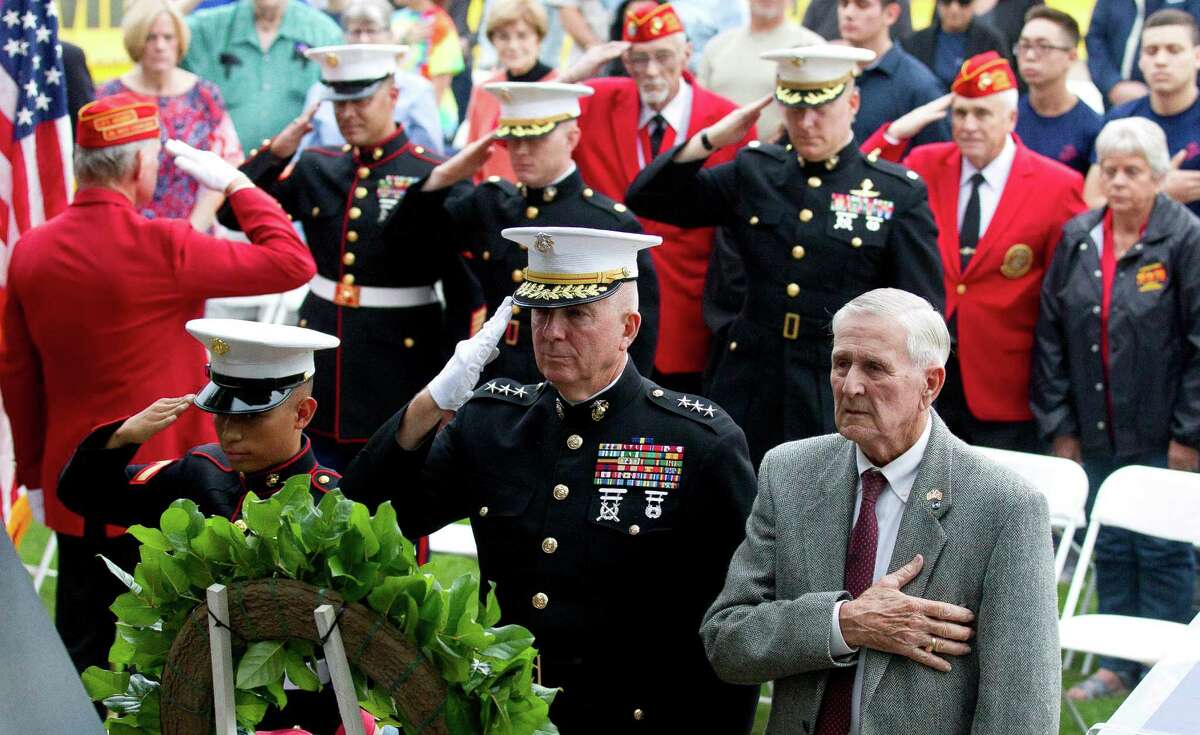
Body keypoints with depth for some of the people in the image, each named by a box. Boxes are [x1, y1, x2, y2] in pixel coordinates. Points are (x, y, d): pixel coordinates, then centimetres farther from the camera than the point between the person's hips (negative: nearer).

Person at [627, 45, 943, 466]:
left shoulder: (899, 194, -1)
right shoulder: (752, 174, 7)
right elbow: (647, 199, 7)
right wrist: (710, 139, -6)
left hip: (841, 406, -3)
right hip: (750, 396, 3)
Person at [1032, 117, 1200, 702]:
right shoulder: (1077, 238, 4)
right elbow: (1051, 335, 7)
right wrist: (1059, 425, 4)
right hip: (1097, 433, 5)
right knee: (1109, 549, 12)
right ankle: (1118, 664, 24)